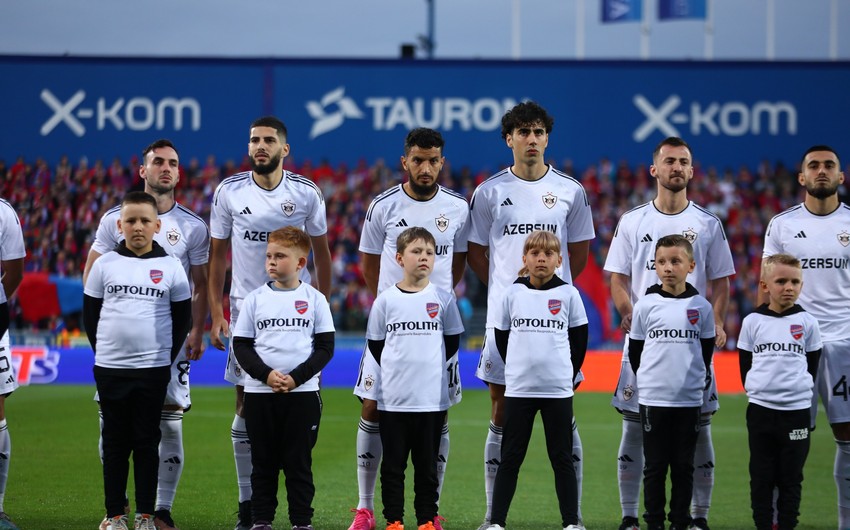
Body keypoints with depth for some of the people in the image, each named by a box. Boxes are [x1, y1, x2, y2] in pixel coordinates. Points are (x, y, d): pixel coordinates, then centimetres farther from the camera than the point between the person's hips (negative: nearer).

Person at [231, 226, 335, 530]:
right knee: (263, 462, 6)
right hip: (259, 393, 1)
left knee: (299, 462, 3)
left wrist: (296, 378, -13)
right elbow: (241, 346, 2)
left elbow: (325, 347, 0)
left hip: (303, 393, -1)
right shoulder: (255, 299, 4)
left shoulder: (314, 299, 1)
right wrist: (265, 375, -14)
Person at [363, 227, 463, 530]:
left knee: (427, 464, 6)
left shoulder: (443, 299, 1)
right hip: (393, 398, 0)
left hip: (431, 398, 0)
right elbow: (375, 345, 8)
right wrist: (398, 370, 7)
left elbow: (452, 343, 11)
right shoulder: (385, 300, 0)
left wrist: (429, 366, 9)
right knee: (393, 462, 5)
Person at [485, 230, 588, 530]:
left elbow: (579, 340, 8)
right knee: (510, 458, 4)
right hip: (518, 390, 1)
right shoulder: (513, 293, 2)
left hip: (558, 390, -1)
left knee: (562, 459, 5)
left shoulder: (568, 294, 0)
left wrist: (569, 373, 8)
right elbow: (501, 337, 12)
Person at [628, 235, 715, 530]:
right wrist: (649, 378, 10)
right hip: (653, 399, 0)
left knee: (683, 466, 5)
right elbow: (634, 351, 8)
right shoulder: (645, 306, 0)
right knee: (654, 466, 4)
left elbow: (706, 350, 11)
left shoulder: (701, 307, 1)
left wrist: (693, 378, 9)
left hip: (689, 399, 0)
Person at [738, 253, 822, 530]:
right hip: (760, 410, 0)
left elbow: (812, 365, 9)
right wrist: (757, 390, 2)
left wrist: (801, 389, 3)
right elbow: (745, 364, 8)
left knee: (791, 476, 5)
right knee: (761, 476, 5)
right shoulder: (752, 322, 1)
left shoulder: (807, 323, 1)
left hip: (797, 410, 0)